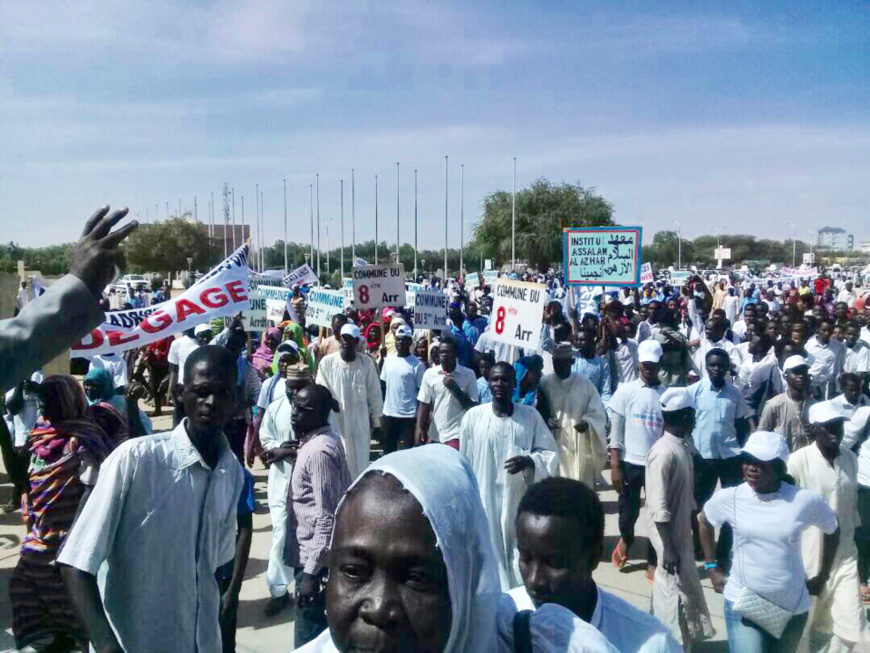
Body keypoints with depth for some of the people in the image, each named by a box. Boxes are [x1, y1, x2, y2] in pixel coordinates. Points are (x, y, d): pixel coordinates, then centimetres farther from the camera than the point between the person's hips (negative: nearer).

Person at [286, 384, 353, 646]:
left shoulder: (319, 452, -24)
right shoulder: (325, 439, 5)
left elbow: (327, 518, -25)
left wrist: (311, 571, -24)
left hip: (313, 557, -10)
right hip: (314, 552, 10)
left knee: (308, 638, 3)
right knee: (325, 627, 24)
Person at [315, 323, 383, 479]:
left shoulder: (366, 363, -4)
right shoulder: (327, 362, -6)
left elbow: (374, 393, 2)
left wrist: (377, 422, 4)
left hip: (360, 423, 1)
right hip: (334, 422, -1)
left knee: (360, 463, 10)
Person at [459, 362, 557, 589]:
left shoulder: (531, 416, -3)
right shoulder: (473, 416, -4)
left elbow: (551, 454, 2)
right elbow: (465, 465, 3)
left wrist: (529, 461, -18)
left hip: (520, 499, 1)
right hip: (484, 501, -1)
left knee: (520, 557, 9)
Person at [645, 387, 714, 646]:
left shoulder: (683, 446, 4)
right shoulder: (664, 452, -24)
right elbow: (658, 507, -23)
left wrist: (695, 527, 18)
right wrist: (668, 548, -21)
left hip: (681, 531, 9)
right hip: (669, 535, -9)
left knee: (668, 585, 19)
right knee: (678, 589, 3)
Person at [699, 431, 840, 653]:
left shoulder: (806, 500, -12)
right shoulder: (728, 498, -12)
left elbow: (833, 530, 8)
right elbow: (704, 521, 8)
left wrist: (823, 577, 9)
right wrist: (712, 567, 6)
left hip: (793, 607, 2)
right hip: (743, 604, -2)